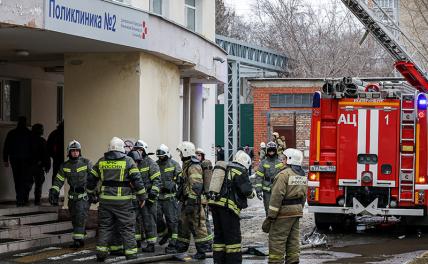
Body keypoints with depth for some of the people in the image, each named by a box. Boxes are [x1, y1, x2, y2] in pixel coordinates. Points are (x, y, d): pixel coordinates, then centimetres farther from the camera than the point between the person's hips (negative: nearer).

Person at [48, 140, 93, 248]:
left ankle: (78, 239, -17)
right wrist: (53, 192, -2)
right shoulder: (64, 166, 6)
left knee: (81, 216, -16)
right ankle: (80, 239, 19)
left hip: (84, 195, -4)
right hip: (72, 196, 4)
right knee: (74, 219, 7)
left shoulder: (86, 163, -3)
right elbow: (58, 181, 9)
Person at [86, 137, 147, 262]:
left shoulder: (101, 162, 8)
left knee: (104, 227, 12)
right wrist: (142, 197, 2)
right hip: (123, 201, -3)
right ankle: (131, 253, 2)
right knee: (127, 228, 3)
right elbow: (137, 180, -6)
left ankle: (101, 253, 13)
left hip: (105, 200, 3)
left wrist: (91, 193, 31)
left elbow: (92, 179, 15)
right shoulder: (128, 161, -3)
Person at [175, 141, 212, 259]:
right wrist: (182, 198, 29)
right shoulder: (187, 165, 18)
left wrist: (191, 202, -27)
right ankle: (181, 246, 31)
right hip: (187, 201, 11)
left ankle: (203, 249, -6)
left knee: (197, 225, -9)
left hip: (193, 201, -11)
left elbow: (196, 186, -24)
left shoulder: (194, 167, -17)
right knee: (183, 223, 19)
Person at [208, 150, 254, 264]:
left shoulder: (226, 169, 19)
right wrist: (252, 194, 8)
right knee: (233, 237, 0)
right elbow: (246, 190, -13)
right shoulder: (241, 172, -7)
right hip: (228, 206, -8)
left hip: (214, 203, 8)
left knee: (219, 234, 15)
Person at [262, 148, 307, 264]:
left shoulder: (284, 174, -16)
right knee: (293, 240, 12)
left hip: (284, 212, -8)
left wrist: (270, 217, -17)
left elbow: (277, 197, -19)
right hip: (297, 211, 9)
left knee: (277, 241, -4)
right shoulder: (303, 175, 11)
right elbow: (303, 197, 15)